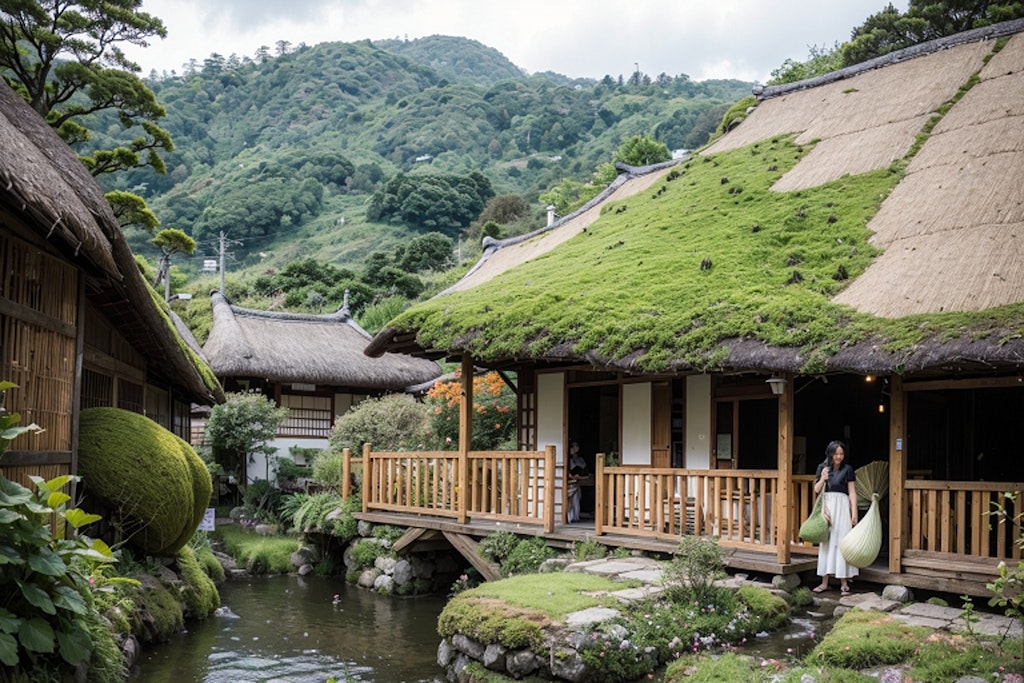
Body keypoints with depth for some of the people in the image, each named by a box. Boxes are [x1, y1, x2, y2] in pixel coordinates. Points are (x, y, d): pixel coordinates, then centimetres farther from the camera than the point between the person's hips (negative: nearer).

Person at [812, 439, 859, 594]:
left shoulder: (847, 469, 1)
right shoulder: (822, 467, 8)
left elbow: (852, 492, -1)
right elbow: (816, 490, 8)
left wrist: (854, 512, -7)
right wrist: (822, 479, -11)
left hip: (841, 507, -3)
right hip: (826, 506, 3)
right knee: (825, 542, 3)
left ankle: (844, 582, 1)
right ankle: (824, 582, 6)